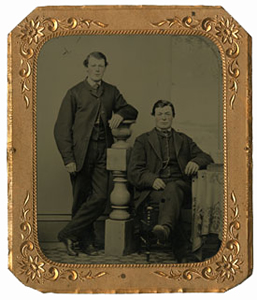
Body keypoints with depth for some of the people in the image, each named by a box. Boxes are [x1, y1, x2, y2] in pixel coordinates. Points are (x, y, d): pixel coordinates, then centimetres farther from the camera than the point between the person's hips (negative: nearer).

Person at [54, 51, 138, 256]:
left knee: (100, 198, -8)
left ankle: (69, 234, 4)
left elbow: (132, 111, 22)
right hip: (81, 153, -3)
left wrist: (120, 114, -3)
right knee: (81, 198, 3)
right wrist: (68, 158, -10)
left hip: (103, 152, 3)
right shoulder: (75, 93, 3)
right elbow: (62, 128, -1)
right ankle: (85, 241, 18)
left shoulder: (112, 92, 14)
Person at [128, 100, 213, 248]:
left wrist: (196, 162, -6)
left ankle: (165, 226, -65)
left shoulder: (184, 140, 28)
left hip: (179, 185, 0)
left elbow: (206, 157, 21)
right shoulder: (143, 140, 19)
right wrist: (152, 179, -15)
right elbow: (133, 171, 8)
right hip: (154, 190, 0)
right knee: (170, 196, -37)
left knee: (173, 188, -38)